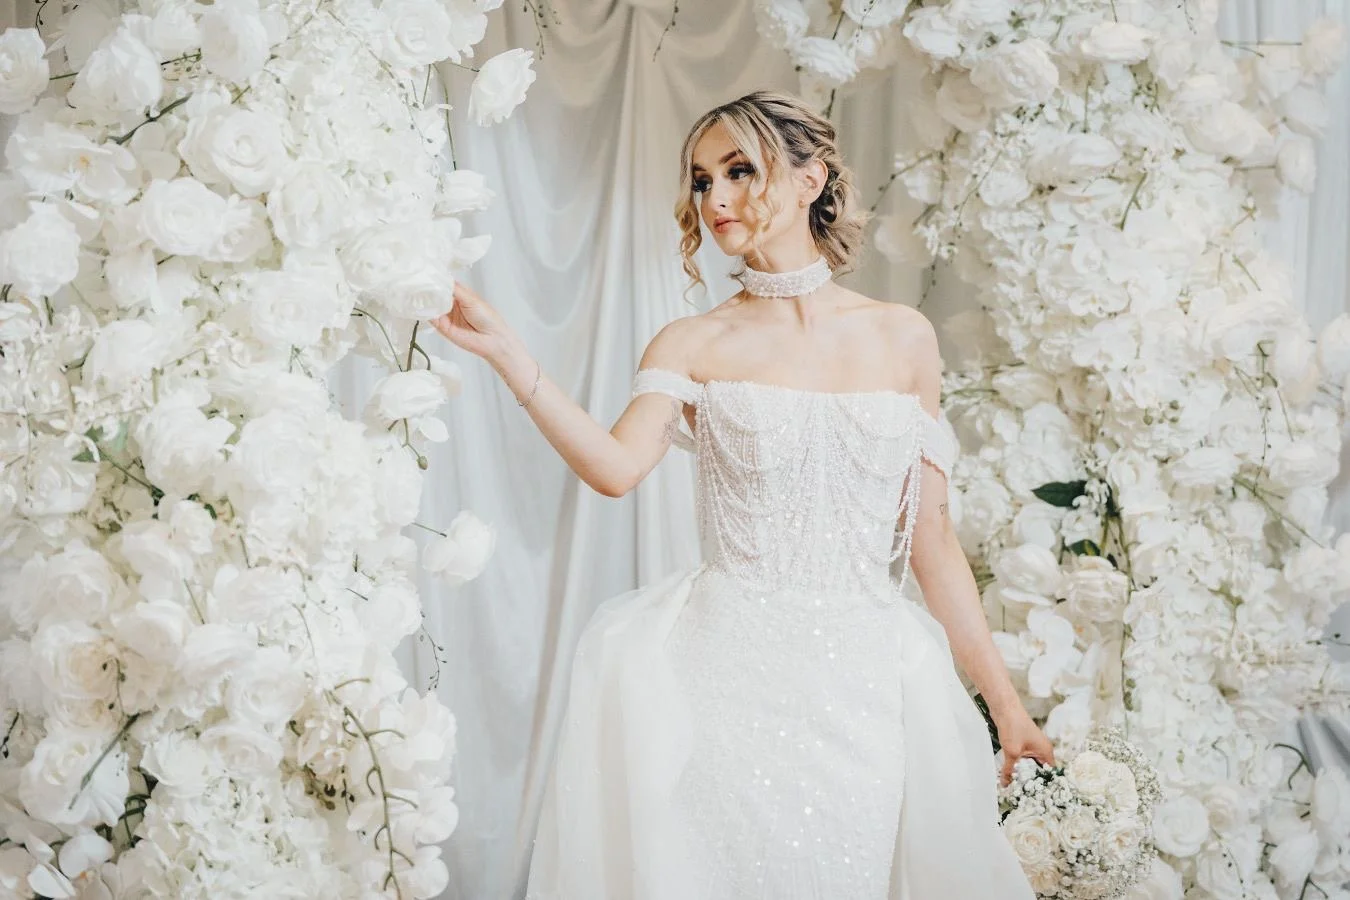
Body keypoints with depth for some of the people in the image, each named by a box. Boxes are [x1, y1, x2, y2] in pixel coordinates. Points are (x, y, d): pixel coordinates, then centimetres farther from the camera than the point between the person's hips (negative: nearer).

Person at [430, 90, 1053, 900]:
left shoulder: (904, 338, 7)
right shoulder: (693, 345, 5)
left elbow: (930, 539, 9)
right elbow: (616, 467, -15)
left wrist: (1006, 702, 7)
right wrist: (505, 353, -22)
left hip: (868, 678, 1)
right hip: (727, 672, -1)